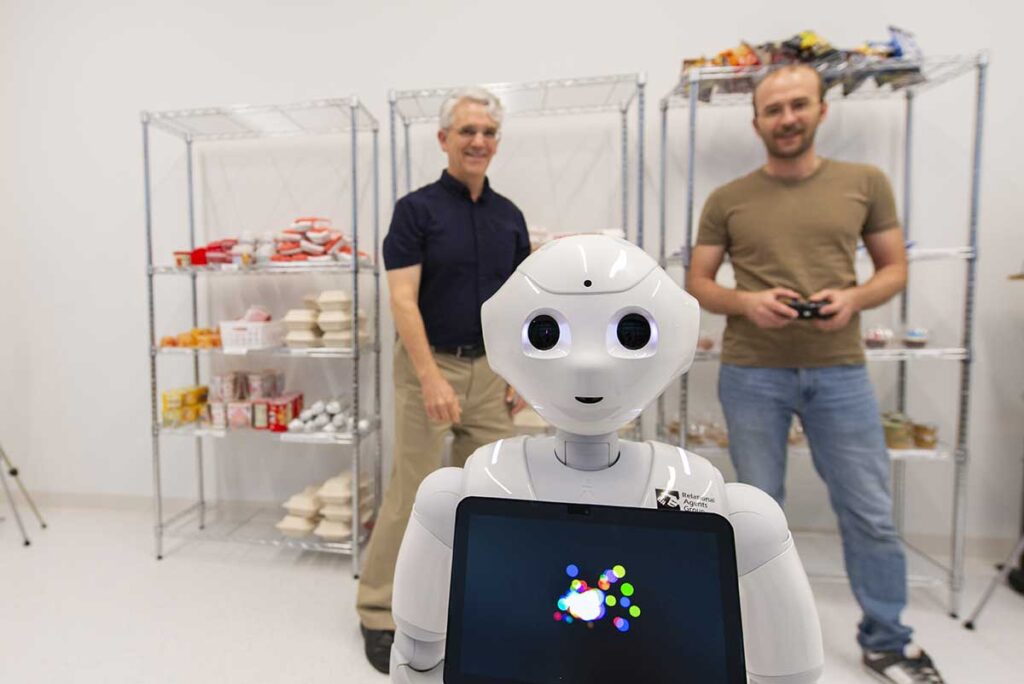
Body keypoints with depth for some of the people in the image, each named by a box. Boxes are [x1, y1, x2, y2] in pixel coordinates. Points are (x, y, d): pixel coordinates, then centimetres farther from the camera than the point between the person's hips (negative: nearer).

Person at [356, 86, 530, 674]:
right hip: (430, 365, -5)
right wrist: (431, 377, -22)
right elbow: (403, 300, -13)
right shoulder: (416, 208, -5)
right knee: (412, 493, 3)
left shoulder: (510, 215, 10)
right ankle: (379, 610, 24)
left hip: (491, 369, 5)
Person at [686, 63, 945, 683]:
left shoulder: (866, 183, 6)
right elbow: (697, 284, 2)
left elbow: (896, 268, 10)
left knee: (872, 513, 11)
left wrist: (854, 297, -11)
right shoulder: (727, 200, 2)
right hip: (751, 374, -1)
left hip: (840, 371, 2)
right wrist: (746, 301, -16)